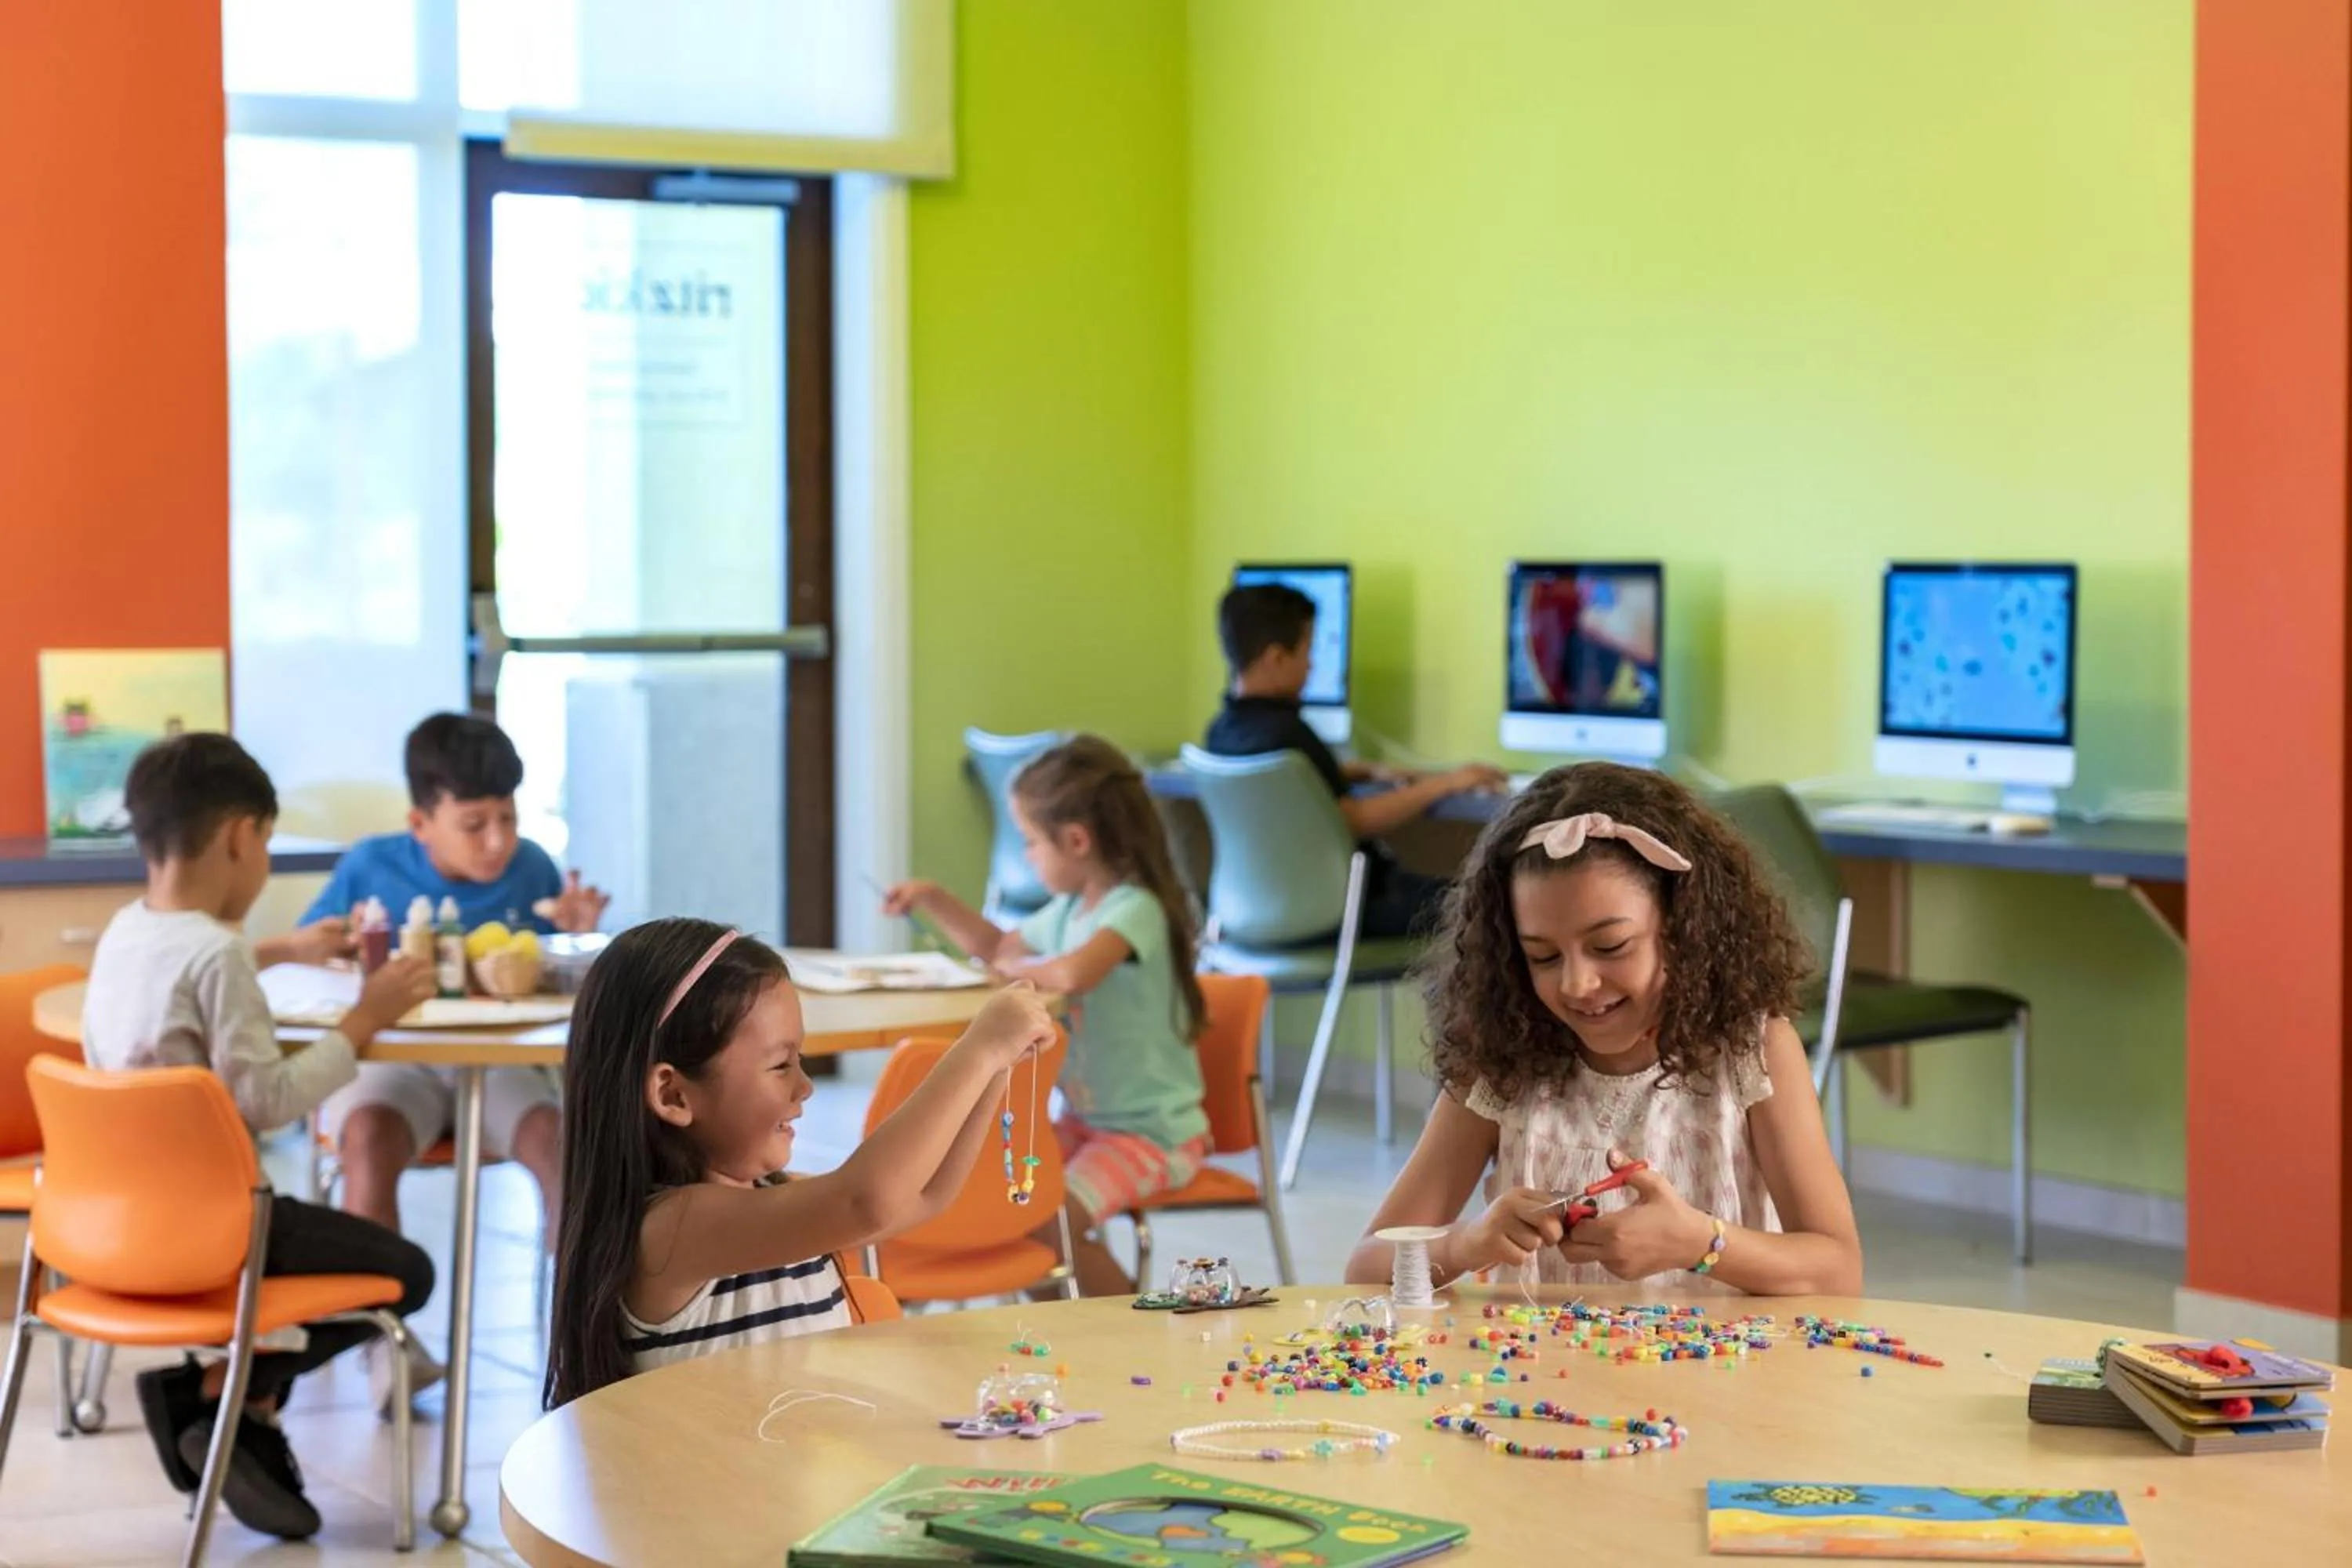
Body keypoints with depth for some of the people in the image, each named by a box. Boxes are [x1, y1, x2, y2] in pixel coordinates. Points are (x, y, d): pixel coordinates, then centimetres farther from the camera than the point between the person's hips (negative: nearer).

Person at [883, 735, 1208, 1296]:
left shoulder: (1135, 909, -22)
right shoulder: (1069, 909, 6)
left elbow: (1073, 972, -41)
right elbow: (1000, 947, 26)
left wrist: (1016, 967, -20)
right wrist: (933, 899, 13)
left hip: (1154, 1133, -9)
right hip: (1086, 1118, 9)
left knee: (1048, 1223, -24)